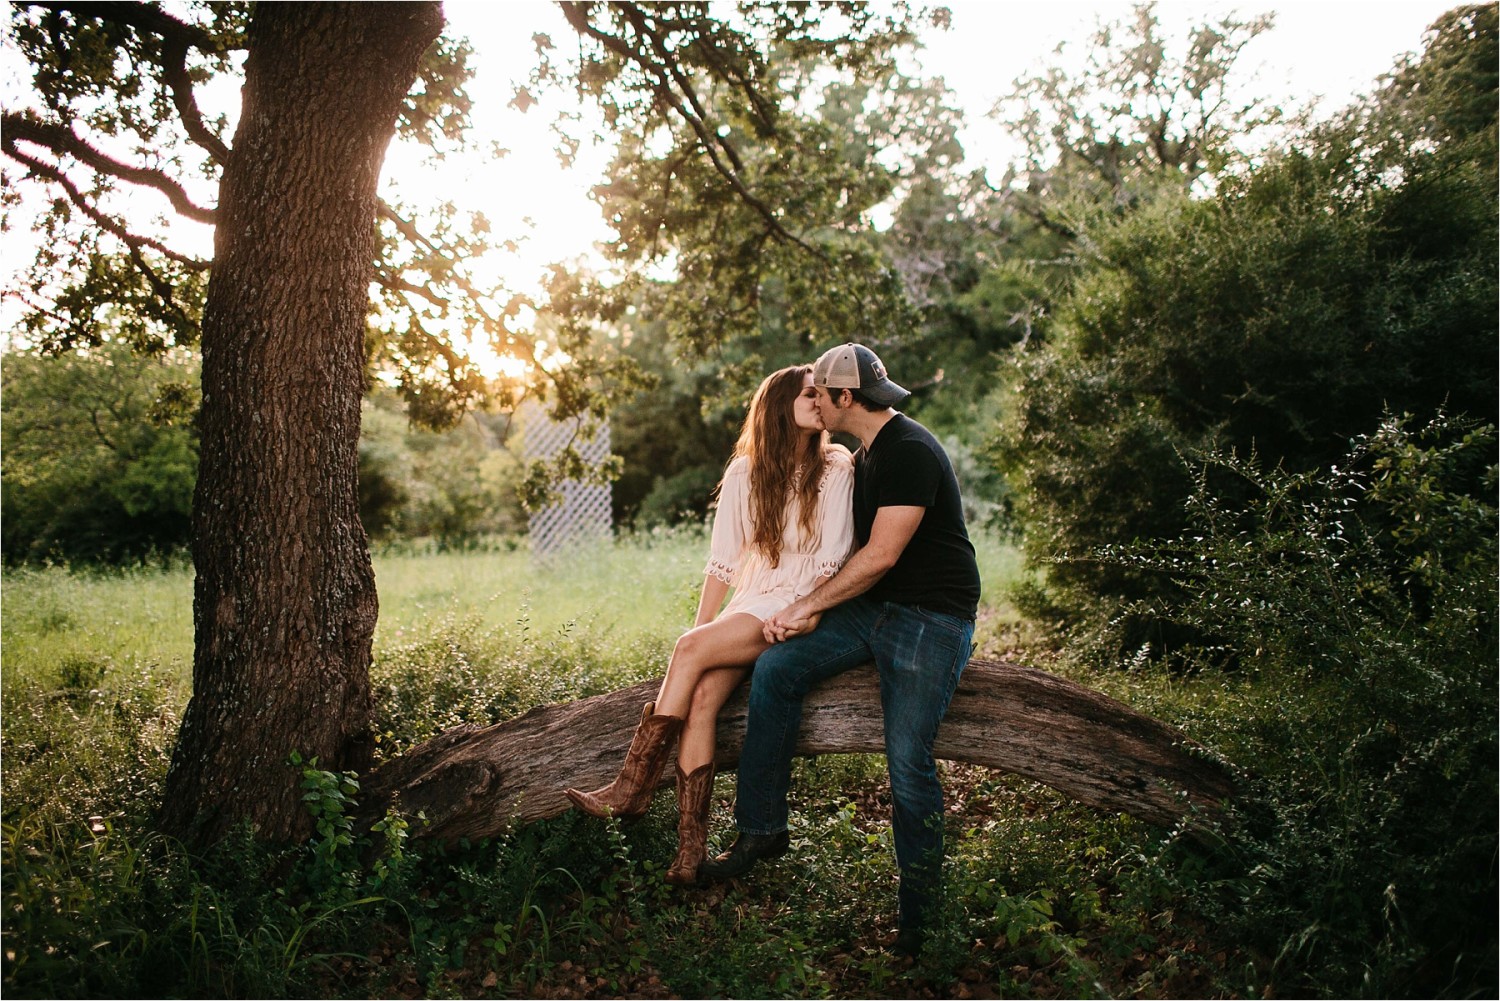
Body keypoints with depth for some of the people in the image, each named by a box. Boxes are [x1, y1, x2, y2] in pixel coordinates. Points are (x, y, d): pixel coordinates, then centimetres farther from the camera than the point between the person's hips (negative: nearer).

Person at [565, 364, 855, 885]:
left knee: (691, 651, -26)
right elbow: (722, 561, 8)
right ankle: (691, 844, -23)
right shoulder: (744, 474, 9)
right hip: (751, 602, 4)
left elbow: (832, 561, -8)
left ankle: (634, 786, -18)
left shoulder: (836, 471, -1)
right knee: (700, 694, -23)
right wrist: (701, 627, -2)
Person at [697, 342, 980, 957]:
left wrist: (807, 606, -11)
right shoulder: (864, 457, 15)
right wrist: (813, 611, 5)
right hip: (871, 608, 9)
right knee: (775, 667, -8)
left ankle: (919, 915, 6)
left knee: (907, 761, -12)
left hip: (932, 620, -9)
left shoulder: (911, 452, -17)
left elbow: (880, 556, -20)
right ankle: (761, 830, 2)